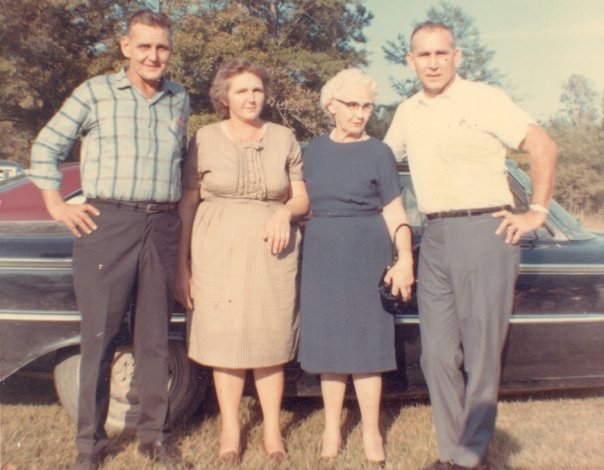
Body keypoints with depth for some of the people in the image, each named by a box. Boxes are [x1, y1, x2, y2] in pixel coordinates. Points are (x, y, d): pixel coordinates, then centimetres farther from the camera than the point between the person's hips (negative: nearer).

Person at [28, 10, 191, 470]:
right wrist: (56, 204, -1)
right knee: (100, 337, 2)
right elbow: (46, 146, 8)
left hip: (162, 227, 3)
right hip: (107, 224, -3)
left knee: (155, 338, 9)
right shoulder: (95, 92, 3)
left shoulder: (180, 100, 13)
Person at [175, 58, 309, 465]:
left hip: (271, 252, 1)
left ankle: (273, 431, 18)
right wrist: (182, 265, -3)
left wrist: (285, 213, -13)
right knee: (225, 341, 2)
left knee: (270, 342, 5)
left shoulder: (284, 139, 7)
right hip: (219, 252, -1)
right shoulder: (205, 139, 2)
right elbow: (187, 205, 1)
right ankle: (230, 431, 17)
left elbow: (302, 200, 11)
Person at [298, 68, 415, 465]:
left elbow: (394, 213, -4)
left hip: (367, 254, -3)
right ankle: (332, 428, 18)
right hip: (321, 254, 3)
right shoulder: (315, 149, 10)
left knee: (365, 340, -1)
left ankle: (371, 433, 12)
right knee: (329, 340, 6)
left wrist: (405, 259, -14)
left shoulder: (379, 153, -1)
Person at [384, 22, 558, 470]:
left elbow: (543, 146, -5)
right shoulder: (408, 113, 14)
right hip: (435, 237, 6)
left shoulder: (484, 98, -3)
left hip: (485, 230, -5)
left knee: (481, 351, 0)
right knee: (438, 353, 6)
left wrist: (536, 213, -7)